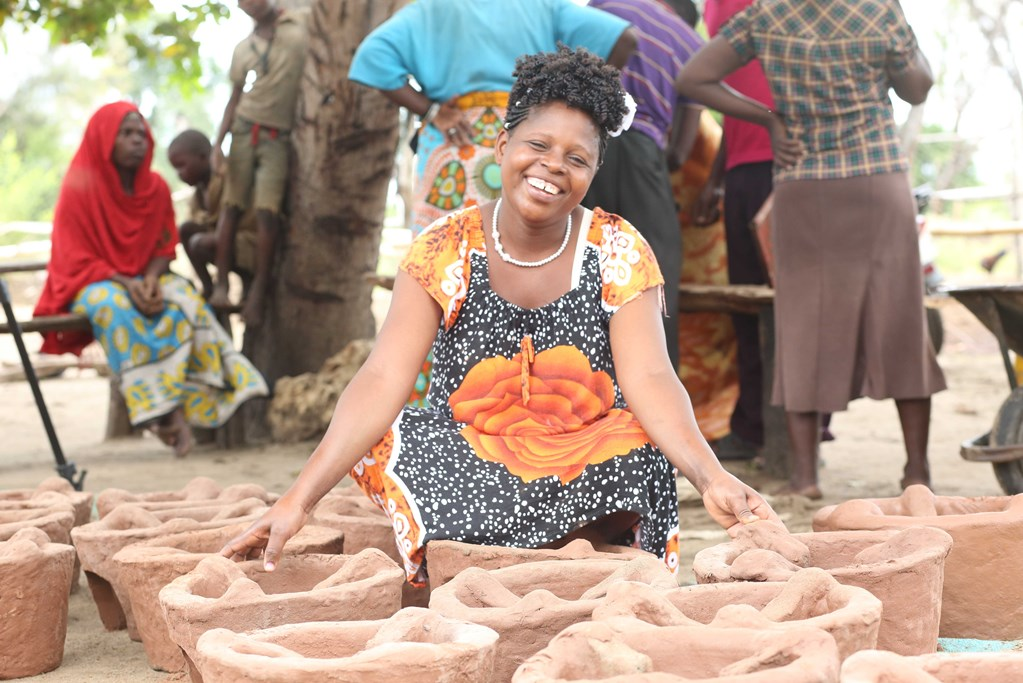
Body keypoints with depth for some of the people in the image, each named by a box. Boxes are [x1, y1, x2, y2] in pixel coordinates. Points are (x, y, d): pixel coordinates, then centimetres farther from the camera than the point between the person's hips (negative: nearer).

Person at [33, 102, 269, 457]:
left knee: (184, 300, -28)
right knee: (116, 307, -38)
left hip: (144, 279, 4)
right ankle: (156, 407, -41)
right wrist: (125, 283, -26)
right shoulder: (79, 187, -13)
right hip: (92, 283, -4)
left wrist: (152, 279, -18)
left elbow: (165, 246, 5)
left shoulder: (155, 187, 1)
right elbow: (75, 259, -13)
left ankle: (177, 407, -37)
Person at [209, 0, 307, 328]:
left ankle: (259, 290, -7)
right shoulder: (242, 49, 11)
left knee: (267, 212, -12)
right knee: (231, 206, 0)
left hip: (280, 137, -3)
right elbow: (235, 98, 13)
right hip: (245, 131, 3)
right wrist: (218, 141, 2)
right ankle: (221, 284, 3)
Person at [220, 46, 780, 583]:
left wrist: (712, 479, -32)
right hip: (467, 460, 1)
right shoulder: (444, 252, -4)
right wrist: (298, 500, -27)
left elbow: (649, 379, -13)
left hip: (590, 467, -1)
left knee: (641, 447, -32)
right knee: (380, 441, -30)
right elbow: (381, 381, -13)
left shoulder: (618, 253, -2)